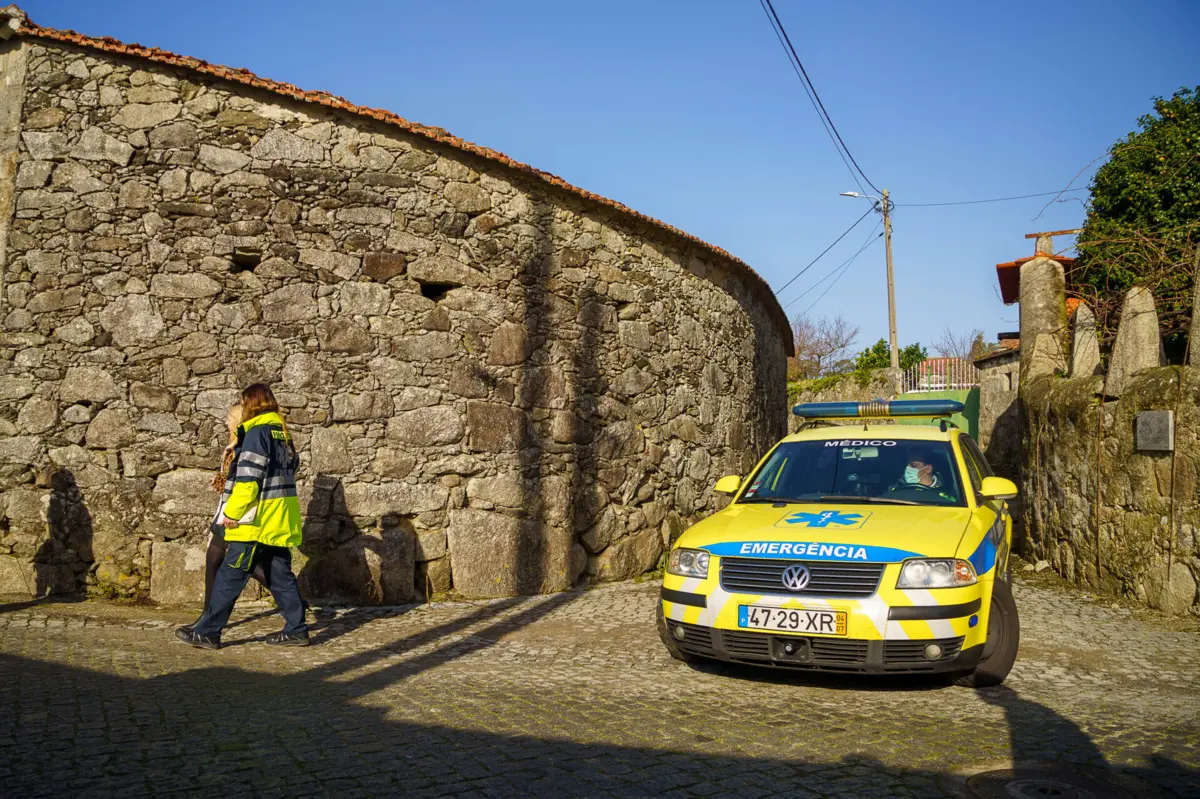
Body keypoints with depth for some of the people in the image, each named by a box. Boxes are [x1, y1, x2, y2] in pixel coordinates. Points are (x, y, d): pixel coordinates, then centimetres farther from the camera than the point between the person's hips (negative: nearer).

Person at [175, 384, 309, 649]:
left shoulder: (257, 431, -12)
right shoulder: (283, 432, 13)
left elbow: (248, 478, -17)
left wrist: (232, 512, -11)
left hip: (258, 519, -8)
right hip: (279, 521, 8)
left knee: (229, 575, -1)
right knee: (280, 575, 12)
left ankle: (207, 632, 5)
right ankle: (296, 630, 13)